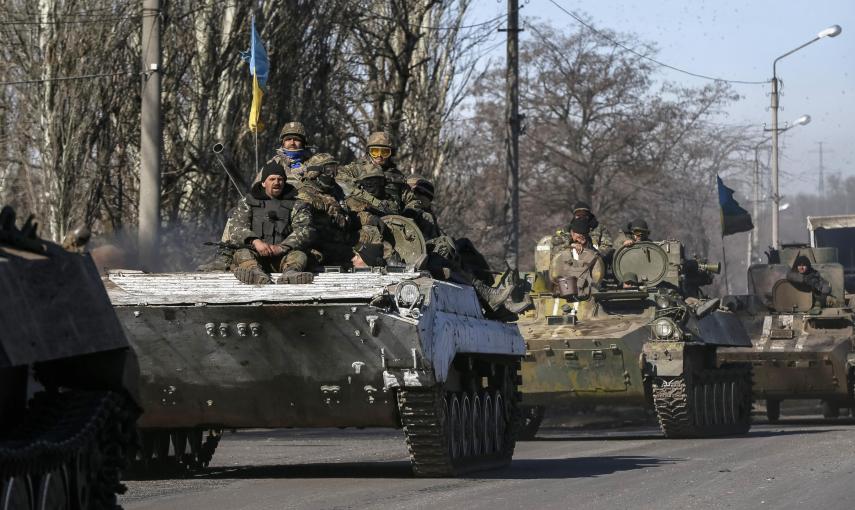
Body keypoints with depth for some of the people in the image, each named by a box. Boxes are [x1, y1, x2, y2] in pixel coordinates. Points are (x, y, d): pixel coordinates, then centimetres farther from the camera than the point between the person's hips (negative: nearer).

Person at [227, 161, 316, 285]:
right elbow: (235, 228, 0)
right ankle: (254, 272, -62)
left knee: (298, 256, -30)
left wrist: (281, 247, -20)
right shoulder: (247, 202, 17)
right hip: (255, 254, 0)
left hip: (284, 255, 0)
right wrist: (255, 242, -22)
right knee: (242, 254, -30)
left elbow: (305, 231, -2)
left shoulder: (296, 204, 16)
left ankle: (291, 273, -63)